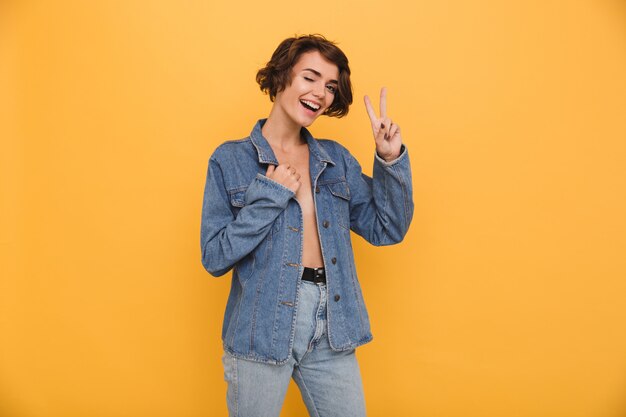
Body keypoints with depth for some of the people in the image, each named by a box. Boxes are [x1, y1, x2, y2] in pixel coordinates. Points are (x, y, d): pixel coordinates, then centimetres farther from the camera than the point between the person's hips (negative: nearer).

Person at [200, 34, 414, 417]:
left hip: (332, 330, 3)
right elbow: (215, 258, -8)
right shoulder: (231, 159, -3)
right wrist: (270, 196, -15)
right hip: (262, 327, -3)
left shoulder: (336, 159, 7)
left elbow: (387, 230, 3)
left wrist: (391, 160, -8)